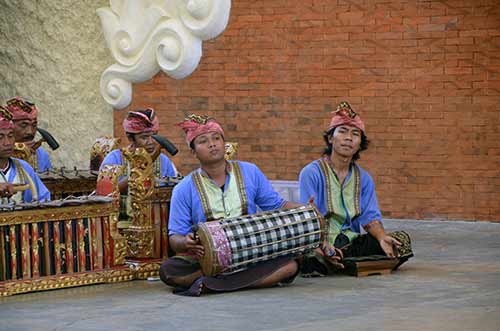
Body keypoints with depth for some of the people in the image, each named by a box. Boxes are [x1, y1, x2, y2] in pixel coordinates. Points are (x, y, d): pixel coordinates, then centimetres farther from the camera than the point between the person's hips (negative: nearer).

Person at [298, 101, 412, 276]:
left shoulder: (364, 178, 14)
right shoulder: (311, 173, -5)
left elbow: (370, 216, 7)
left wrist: (381, 237, -17)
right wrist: (322, 246, -32)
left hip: (351, 241, 6)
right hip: (318, 244, -6)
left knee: (402, 240, -13)